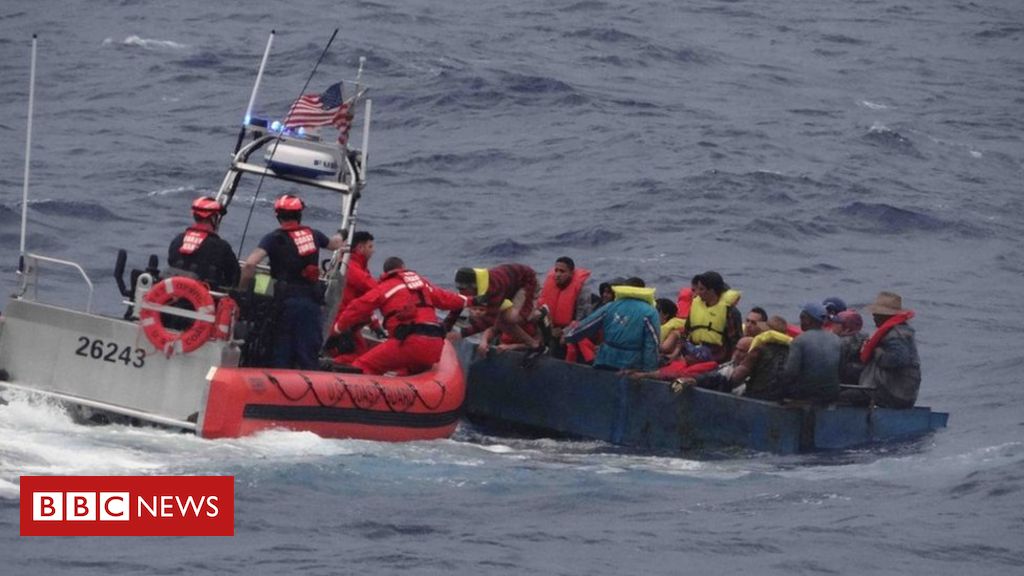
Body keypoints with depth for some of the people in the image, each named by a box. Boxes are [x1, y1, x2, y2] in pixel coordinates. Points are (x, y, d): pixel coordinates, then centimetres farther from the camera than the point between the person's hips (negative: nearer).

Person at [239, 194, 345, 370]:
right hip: (312, 301, 3)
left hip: (286, 300, -3)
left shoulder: (274, 238, -4)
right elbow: (336, 244, 32)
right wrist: (340, 236, 55)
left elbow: (250, 263, -17)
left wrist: (242, 289, -3)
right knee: (309, 356, 5)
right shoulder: (313, 235, 9)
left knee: (282, 352, 4)